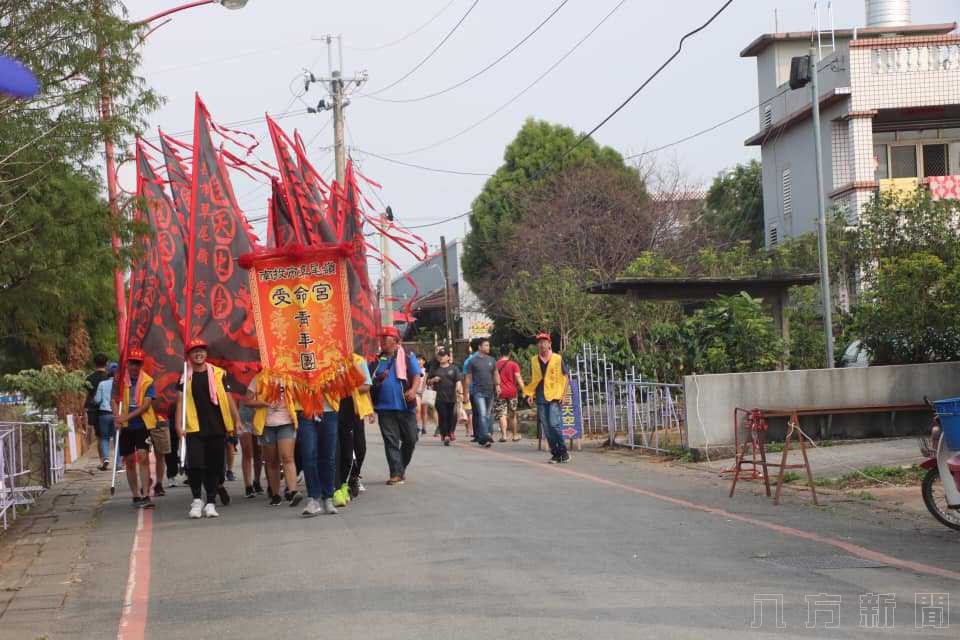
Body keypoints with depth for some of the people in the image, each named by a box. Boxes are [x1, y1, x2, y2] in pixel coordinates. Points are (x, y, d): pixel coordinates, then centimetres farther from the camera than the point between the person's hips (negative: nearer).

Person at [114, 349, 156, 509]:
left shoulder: (147, 381, -3)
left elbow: (146, 404, -10)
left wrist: (127, 416, -20)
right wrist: (117, 418, -12)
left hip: (142, 425, -3)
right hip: (125, 426, 3)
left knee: (143, 457, -13)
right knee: (129, 461, 8)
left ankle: (145, 496, -14)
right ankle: (136, 496, 19)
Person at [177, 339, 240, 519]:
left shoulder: (218, 373, 5)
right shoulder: (185, 377, 5)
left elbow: (228, 398, 7)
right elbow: (181, 401, 2)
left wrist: (237, 420, 2)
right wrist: (179, 424, -9)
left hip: (217, 428, 1)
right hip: (194, 429, -1)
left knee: (214, 467, 4)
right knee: (195, 465, -11)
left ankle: (211, 503, 14)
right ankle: (197, 499, 9)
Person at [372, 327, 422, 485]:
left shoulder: (407, 357, 4)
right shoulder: (378, 360, 12)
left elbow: (417, 375, -3)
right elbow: (371, 381, 16)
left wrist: (413, 389, -22)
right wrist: (379, 378, -6)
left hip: (405, 406, -2)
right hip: (385, 407, 2)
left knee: (410, 439, 3)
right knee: (391, 441, -2)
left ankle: (402, 467, 24)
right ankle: (396, 473, 0)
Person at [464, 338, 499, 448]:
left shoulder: (492, 360, 12)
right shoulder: (473, 361, 1)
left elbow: (496, 374, 15)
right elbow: (468, 378, 3)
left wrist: (497, 385, -2)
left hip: (490, 391, 5)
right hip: (478, 392, -5)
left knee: (488, 414, 7)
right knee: (482, 414, -16)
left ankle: (483, 438, 15)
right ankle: (485, 436, -24)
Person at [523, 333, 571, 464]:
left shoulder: (557, 359, 1)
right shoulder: (534, 360, 10)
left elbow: (566, 376, 5)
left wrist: (563, 393, -3)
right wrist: (530, 393, 8)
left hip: (554, 397, -4)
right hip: (540, 398, 4)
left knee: (554, 424, -15)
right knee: (546, 428, 3)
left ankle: (563, 452, -5)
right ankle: (555, 453, 11)